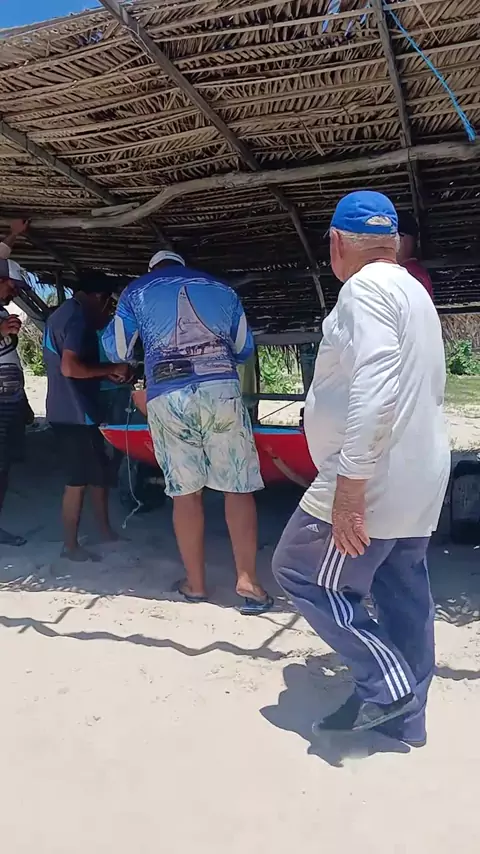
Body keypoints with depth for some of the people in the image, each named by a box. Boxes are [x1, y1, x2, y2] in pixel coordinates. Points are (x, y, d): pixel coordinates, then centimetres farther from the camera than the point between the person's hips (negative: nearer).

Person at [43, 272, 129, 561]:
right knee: (79, 480, -2)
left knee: (99, 471, 17)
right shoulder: (78, 318, -16)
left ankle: (106, 531, 27)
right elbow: (70, 367, -26)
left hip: (68, 409, 10)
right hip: (76, 412, -10)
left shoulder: (62, 314, 16)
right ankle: (71, 546, 9)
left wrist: (106, 373, 17)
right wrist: (112, 369, -17)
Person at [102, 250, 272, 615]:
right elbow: (244, 348, 26)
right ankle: (247, 581, -2)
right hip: (221, 391, 0)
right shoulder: (221, 288, 22)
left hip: (167, 399, 0)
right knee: (238, 488, 2)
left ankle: (195, 583, 14)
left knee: (185, 492, 6)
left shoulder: (135, 292, 17)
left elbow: (117, 350, 20)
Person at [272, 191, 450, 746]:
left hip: (374, 481, -10)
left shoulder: (365, 288, -13)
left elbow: (374, 391, -27)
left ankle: (385, 683, 6)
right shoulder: (415, 293, 18)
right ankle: (403, 717, 26)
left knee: (300, 571, 5)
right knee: (403, 598, 14)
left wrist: (350, 483, -27)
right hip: (417, 482, 10)